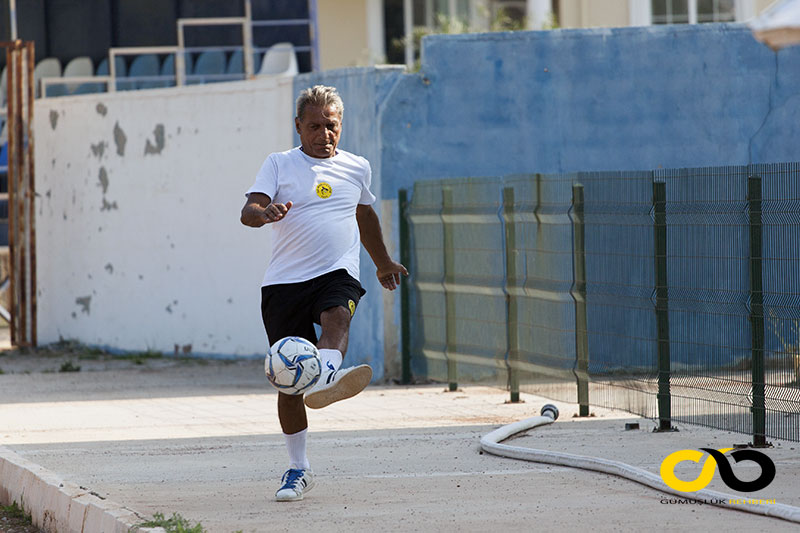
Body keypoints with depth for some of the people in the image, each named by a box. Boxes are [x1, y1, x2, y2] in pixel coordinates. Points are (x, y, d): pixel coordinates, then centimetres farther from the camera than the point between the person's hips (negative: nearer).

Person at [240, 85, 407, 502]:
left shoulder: (356, 168, 15)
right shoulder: (279, 165, 7)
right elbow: (248, 212, -5)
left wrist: (384, 263, 45)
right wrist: (265, 212, -30)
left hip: (337, 273, 0)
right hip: (285, 280, 0)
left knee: (336, 315, -36)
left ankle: (325, 378, -65)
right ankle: (298, 470, 12)